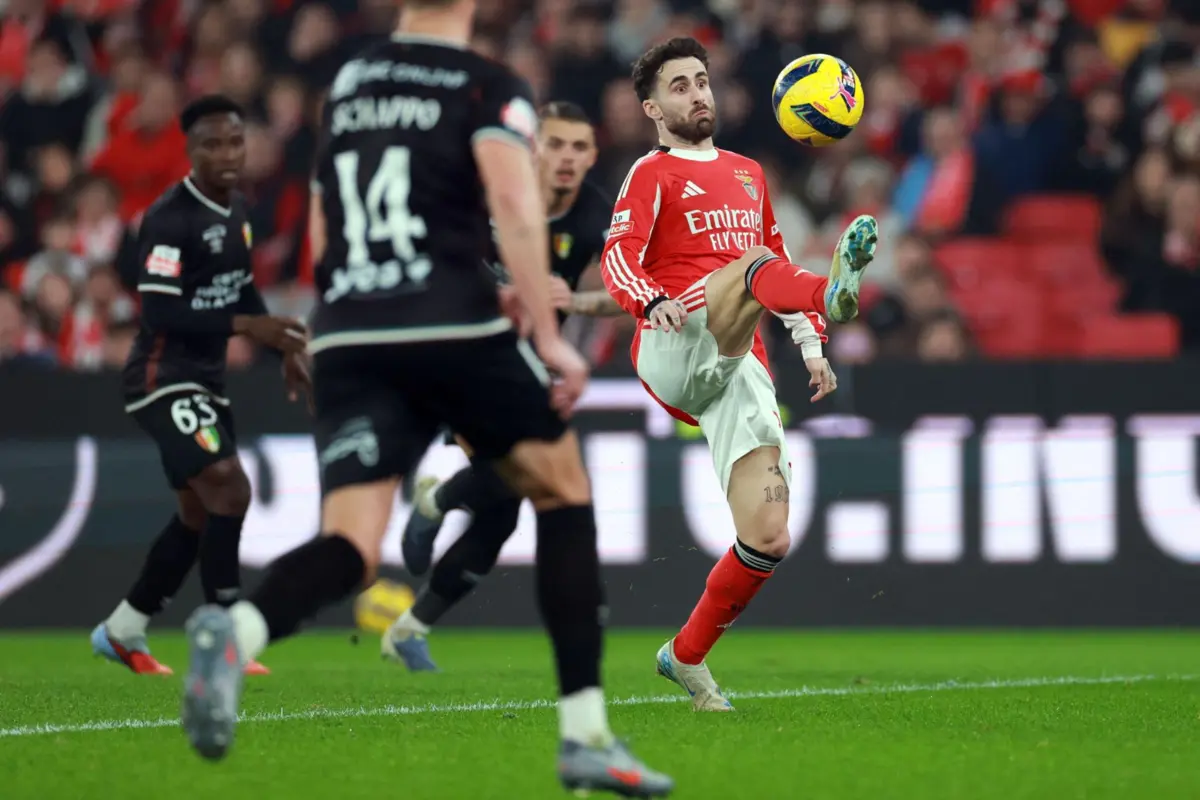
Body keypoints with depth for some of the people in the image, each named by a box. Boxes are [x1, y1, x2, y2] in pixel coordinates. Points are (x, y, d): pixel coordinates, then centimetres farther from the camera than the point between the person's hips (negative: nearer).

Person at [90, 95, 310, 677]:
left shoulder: (235, 210, 10)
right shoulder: (169, 219, -19)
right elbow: (159, 313, -25)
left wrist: (285, 350, 15)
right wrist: (243, 325, -29)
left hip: (205, 380, 10)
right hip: (163, 380, -10)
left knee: (199, 515, 14)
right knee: (228, 490, -20)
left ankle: (121, 633, 27)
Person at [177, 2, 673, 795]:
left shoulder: (348, 82, 20)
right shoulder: (489, 87, 3)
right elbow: (515, 206, -14)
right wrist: (549, 337, -14)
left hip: (345, 341, 4)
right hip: (455, 326, -4)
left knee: (351, 549, -3)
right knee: (564, 492, 17)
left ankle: (237, 628, -38)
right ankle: (586, 736, 14)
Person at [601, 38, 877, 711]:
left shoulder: (747, 174, 28)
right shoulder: (654, 174, 9)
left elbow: (780, 262, 36)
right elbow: (619, 257, -7)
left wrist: (809, 344, 22)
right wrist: (649, 300, -29)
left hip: (740, 371, 6)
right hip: (673, 351, -6)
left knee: (768, 539, -7)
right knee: (753, 265, -35)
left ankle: (687, 656, 13)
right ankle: (831, 293, -70)